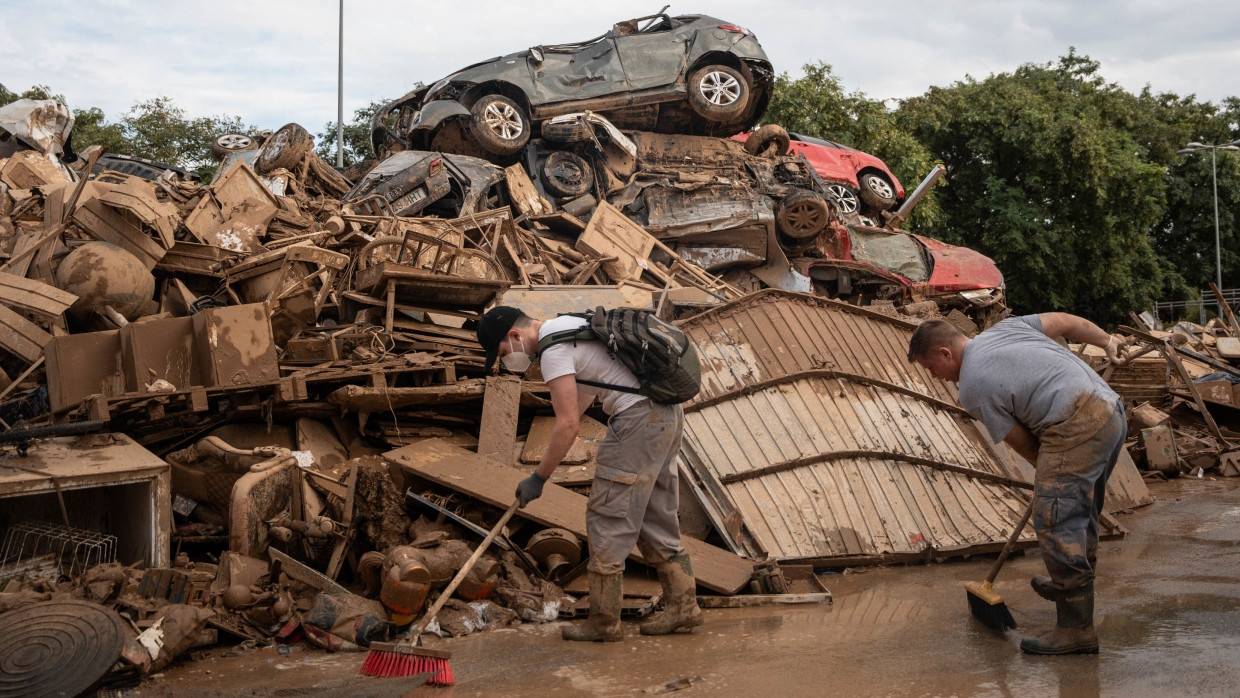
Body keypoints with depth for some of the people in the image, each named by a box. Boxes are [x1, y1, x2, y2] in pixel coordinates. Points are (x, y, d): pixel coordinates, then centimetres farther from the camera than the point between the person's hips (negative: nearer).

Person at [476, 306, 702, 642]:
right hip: (668, 413, 10)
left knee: (608, 516, -3)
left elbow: (568, 424, -18)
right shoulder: (565, 325, 16)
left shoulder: (552, 350, -14)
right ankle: (683, 605, 19)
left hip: (638, 419, -10)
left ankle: (603, 621, 3)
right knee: (656, 517, 16)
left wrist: (538, 478, -10)